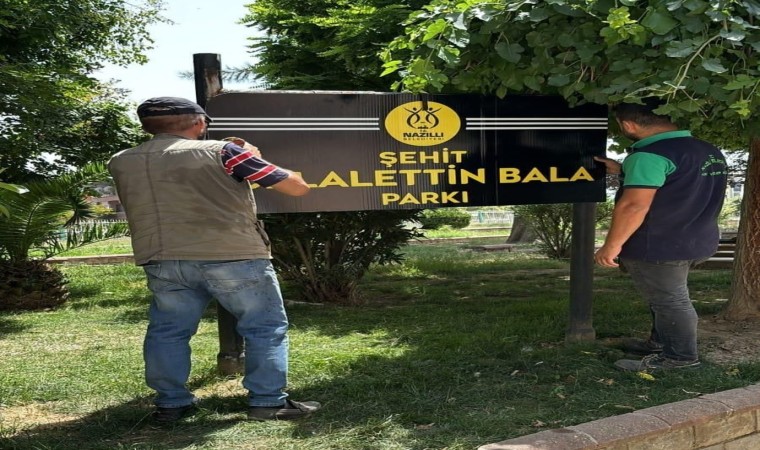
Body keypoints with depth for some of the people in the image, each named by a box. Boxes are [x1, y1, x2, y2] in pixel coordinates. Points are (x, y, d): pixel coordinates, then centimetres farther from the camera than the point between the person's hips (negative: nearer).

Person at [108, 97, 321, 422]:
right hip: (234, 258, -4)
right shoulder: (222, 152, -3)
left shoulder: (121, 162, 11)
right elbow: (297, 187, -2)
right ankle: (268, 402, 9)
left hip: (163, 262, 4)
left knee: (167, 331, 18)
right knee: (266, 328, 8)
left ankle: (171, 403, 22)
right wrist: (250, 159, 13)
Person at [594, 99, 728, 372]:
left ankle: (680, 356, 14)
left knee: (668, 300, 3)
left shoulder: (650, 155, -21)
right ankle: (661, 342, 34)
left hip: (657, 247, -9)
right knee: (669, 298, 23)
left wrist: (612, 245, -20)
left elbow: (634, 205, -27)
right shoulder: (710, 152, 10)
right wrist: (625, 171, 24)